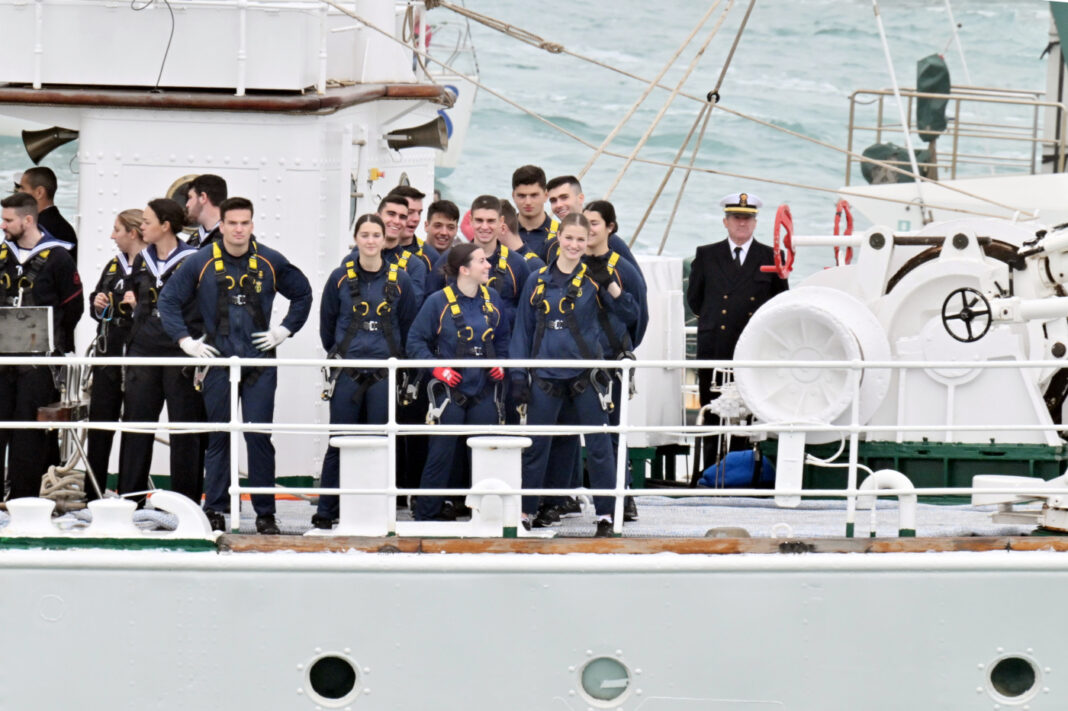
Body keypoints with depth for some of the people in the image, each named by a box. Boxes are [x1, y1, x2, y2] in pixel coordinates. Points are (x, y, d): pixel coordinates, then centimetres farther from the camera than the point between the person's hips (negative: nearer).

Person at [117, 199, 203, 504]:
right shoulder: (142, 260, 12)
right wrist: (129, 300, 8)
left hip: (179, 354, -6)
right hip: (144, 352, 6)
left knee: (184, 432, 1)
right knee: (136, 425, 6)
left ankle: (186, 501, 7)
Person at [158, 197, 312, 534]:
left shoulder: (271, 262, 3)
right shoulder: (201, 263, 0)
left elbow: (303, 294, 17)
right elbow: (168, 300, 7)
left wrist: (285, 330, 8)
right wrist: (185, 340, 0)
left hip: (260, 362, 0)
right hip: (218, 362, 0)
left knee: (259, 436, -3)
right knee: (219, 437, 4)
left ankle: (265, 512, 2)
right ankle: (214, 509, 11)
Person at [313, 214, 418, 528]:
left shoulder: (400, 280, 4)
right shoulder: (340, 278, 3)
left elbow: (407, 326, 12)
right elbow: (326, 323, 13)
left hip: (385, 373, 0)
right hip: (346, 372, 0)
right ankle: (326, 511, 7)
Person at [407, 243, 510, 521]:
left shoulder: (492, 298, 6)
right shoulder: (438, 301, -8)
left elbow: (503, 336, 20)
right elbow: (416, 340, -4)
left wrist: (501, 363, 4)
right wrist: (437, 368, -15)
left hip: (485, 391, 4)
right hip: (450, 391, -4)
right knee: (442, 453, -2)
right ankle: (426, 513, 7)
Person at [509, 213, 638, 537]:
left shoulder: (593, 278, 2)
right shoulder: (537, 281, 6)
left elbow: (629, 314, -3)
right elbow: (523, 329, 9)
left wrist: (610, 286, -18)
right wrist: (518, 375, 3)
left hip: (586, 375, -1)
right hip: (546, 376, 1)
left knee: (598, 445, 0)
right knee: (535, 446, 6)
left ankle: (605, 513, 8)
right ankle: (526, 510, 17)